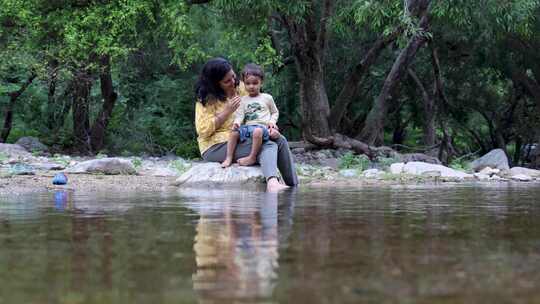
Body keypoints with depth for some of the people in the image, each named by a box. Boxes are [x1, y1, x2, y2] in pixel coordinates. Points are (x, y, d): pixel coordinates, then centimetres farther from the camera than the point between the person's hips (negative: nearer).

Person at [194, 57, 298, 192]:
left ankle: (294, 186, -16)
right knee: (268, 146, -28)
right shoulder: (206, 100, -5)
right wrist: (227, 111, -16)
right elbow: (203, 130, -15)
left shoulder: (240, 89, 12)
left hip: (241, 141, 7)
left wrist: (269, 126, -7)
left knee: (280, 140, -11)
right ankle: (272, 182, -56)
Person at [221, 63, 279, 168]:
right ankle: (229, 158, -20)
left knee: (257, 131, -39)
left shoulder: (267, 98, 13)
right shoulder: (243, 100, 18)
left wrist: (272, 121, 0)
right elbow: (240, 114, 6)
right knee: (234, 133, -23)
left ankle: (252, 157, -34)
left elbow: (275, 112, 21)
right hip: (247, 126, 4)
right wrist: (237, 122, -16)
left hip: (261, 126, -4)